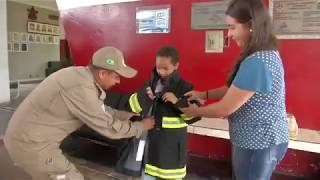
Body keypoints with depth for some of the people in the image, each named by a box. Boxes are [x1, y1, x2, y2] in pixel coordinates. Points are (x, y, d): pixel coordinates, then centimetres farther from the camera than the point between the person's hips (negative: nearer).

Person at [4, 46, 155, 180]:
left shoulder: (81, 75, 0)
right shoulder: (82, 88, -30)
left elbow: (100, 111, 12)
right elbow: (109, 127, -20)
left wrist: (128, 115, 10)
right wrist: (141, 126, -7)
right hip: (32, 144, -9)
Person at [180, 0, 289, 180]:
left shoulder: (256, 62, -29)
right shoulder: (268, 54, 4)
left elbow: (224, 109, -23)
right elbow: (236, 89, 12)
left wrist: (192, 111, -7)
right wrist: (204, 94, 4)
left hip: (258, 144, -9)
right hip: (263, 139, 9)